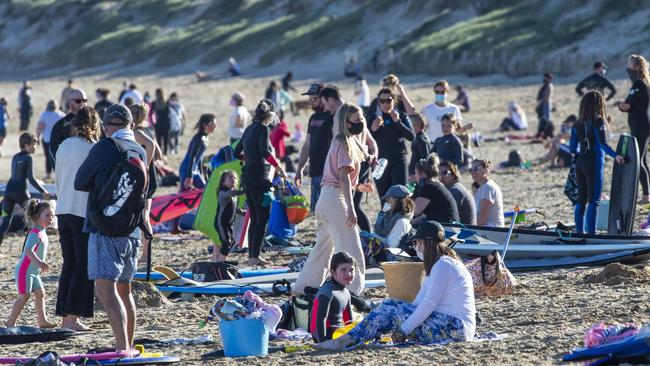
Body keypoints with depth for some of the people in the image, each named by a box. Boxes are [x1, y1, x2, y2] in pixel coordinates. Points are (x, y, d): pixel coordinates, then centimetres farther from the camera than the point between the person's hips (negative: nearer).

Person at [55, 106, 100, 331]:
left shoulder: (64, 147, 9)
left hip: (63, 211, 6)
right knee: (84, 265, -1)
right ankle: (73, 318, -6)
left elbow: (58, 180, 14)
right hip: (85, 213, -6)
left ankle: (65, 316, 10)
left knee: (69, 264, 12)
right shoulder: (93, 148, -10)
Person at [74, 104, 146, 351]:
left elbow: (79, 183, 0)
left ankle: (122, 348, -28)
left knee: (105, 289, -15)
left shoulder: (105, 147, -10)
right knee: (124, 290, 20)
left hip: (106, 229, -7)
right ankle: (128, 347, 28)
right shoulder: (140, 152, 10)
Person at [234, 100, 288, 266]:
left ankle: (252, 255, 13)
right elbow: (265, 151, -23)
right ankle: (255, 256, -10)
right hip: (259, 176, -8)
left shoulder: (249, 129, 16)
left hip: (247, 176, 8)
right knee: (263, 217, -6)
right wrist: (279, 168, -17)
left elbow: (237, 153, 21)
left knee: (254, 218, 13)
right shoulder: (263, 128, -8)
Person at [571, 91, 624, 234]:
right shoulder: (598, 122, -10)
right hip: (594, 164, -6)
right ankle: (591, 233, -7)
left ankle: (579, 232, 13)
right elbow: (602, 143, -22)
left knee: (581, 201, 12)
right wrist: (615, 155, -30)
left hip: (580, 163, 6)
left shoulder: (578, 124, 6)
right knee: (594, 201, -3)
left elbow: (573, 148, 9)